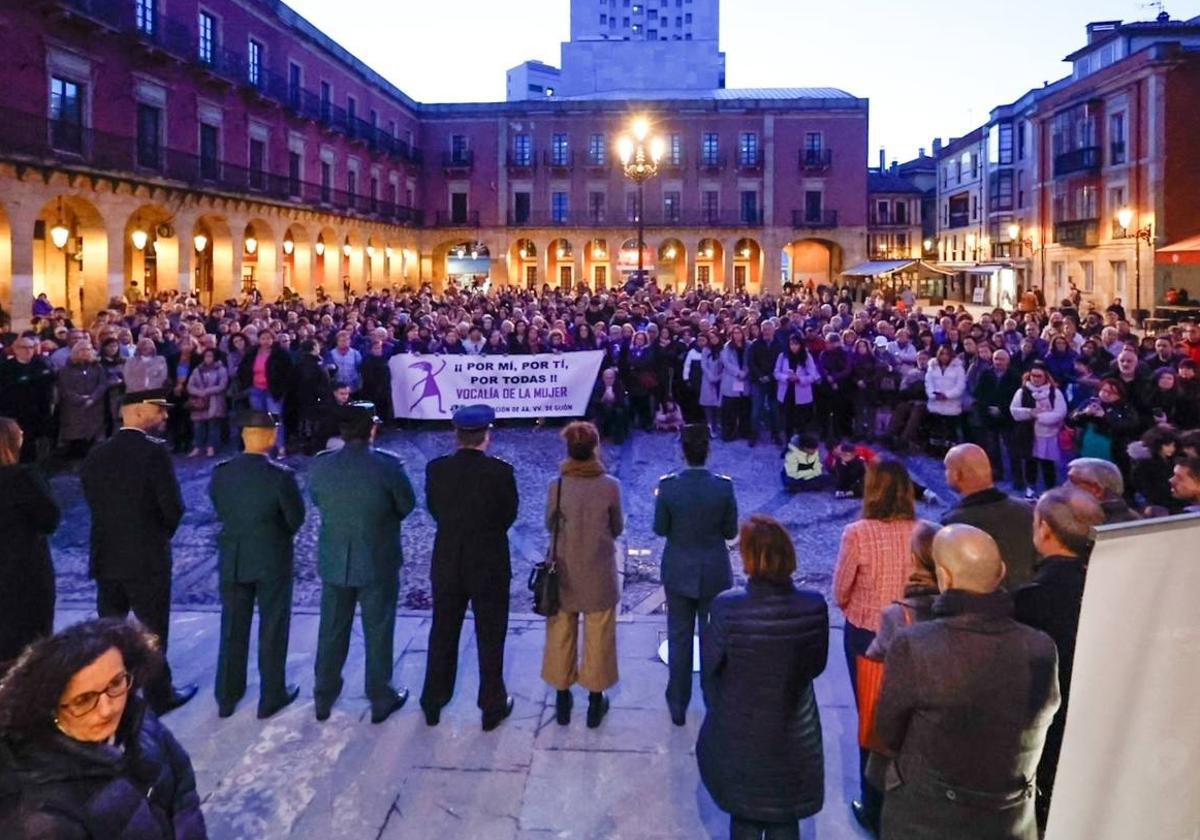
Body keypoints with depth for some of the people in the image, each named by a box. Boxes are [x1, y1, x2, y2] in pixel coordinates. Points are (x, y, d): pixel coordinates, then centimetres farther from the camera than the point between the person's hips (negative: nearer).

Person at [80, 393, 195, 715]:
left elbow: (93, 501, 3)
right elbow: (173, 507, -16)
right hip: (147, 557, -5)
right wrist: (163, 535, 3)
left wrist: (116, 532, 12)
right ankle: (159, 696, 18)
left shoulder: (97, 454, 2)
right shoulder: (154, 451, -16)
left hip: (106, 556, 6)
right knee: (153, 630, 8)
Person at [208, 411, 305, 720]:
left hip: (232, 560, 4)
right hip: (272, 561, -4)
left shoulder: (220, 473, -8)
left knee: (232, 630, 16)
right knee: (273, 630, 10)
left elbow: (220, 511, 4)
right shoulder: (281, 476, -19)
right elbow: (296, 519, -9)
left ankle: (227, 697, 27)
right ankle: (271, 697, 20)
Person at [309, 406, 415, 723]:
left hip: (334, 560, 3)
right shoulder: (388, 465, -19)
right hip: (378, 562, -3)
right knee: (378, 632, 12)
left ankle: (324, 698, 30)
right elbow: (407, 506, -6)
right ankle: (381, 699, 24)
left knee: (332, 631, 17)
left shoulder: (320, 465, -10)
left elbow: (318, 502, 5)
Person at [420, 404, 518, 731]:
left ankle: (433, 704, 31)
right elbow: (509, 515, -6)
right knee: (490, 639, 12)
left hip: (447, 565, 3)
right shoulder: (500, 471, -17)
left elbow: (434, 510, 3)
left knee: (442, 636, 18)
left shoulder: (436, 469, -10)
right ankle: (492, 707, 22)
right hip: (490, 566, -3)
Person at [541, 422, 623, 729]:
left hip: (564, 572, 1)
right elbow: (618, 528, -4)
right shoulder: (610, 486, -15)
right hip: (599, 575, -1)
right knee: (598, 637, 14)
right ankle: (595, 699, 24)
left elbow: (550, 526, -1)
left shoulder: (557, 485, -14)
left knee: (561, 635, 17)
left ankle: (562, 697, 29)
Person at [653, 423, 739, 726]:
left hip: (678, 572, 0)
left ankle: (678, 706, 25)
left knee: (679, 638, 14)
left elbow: (660, 529, -8)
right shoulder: (724, 486, -16)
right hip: (715, 573, 0)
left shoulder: (668, 485, -17)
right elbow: (731, 531, -7)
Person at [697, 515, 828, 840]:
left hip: (740, 732, -1)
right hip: (794, 734, 1)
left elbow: (711, 669, -12)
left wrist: (719, 709, 8)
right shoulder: (813, 606, -19)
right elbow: (817, 665, -4)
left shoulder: (727, 607, -25)